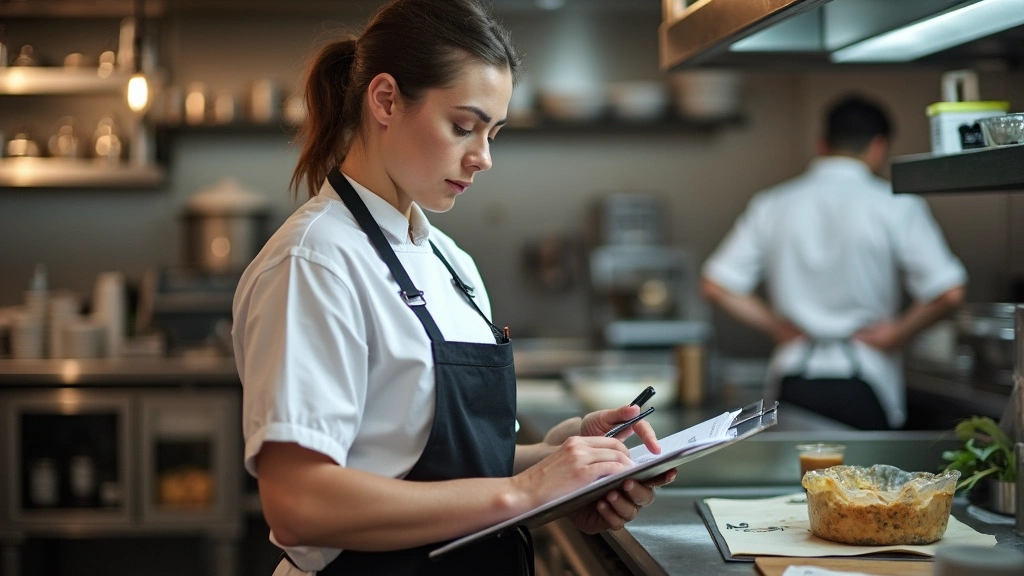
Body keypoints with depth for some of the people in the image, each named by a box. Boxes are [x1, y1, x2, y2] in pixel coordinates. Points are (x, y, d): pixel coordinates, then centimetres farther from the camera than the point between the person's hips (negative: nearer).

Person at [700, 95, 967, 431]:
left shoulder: (772, 206, 6)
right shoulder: (895, 207, -4)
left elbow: (715, 286, 3)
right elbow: (948, 292, -12)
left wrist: (776, 326, 7)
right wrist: (898, 333, 1)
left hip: (792, 386, 3)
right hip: (863, 389, -3)